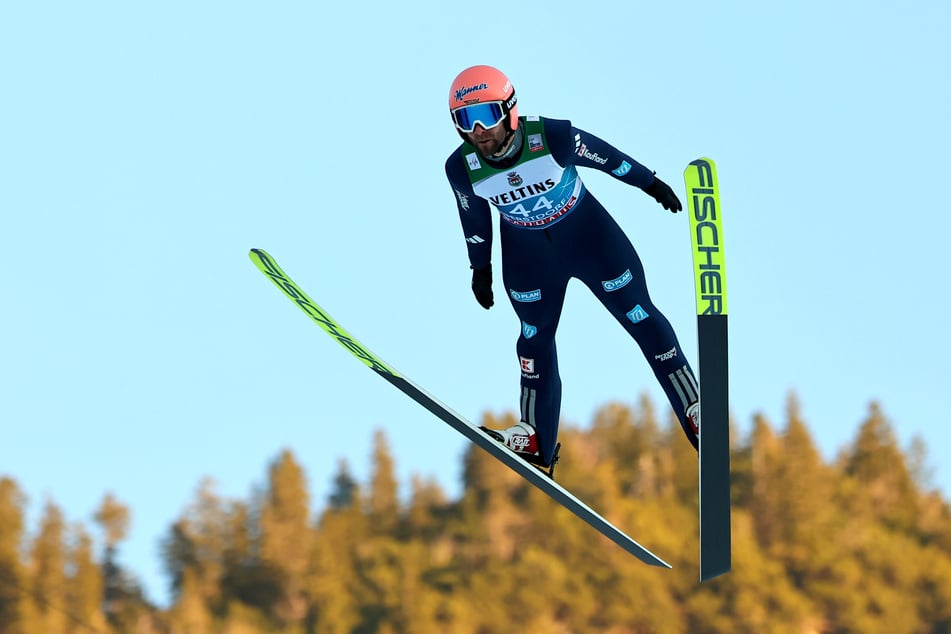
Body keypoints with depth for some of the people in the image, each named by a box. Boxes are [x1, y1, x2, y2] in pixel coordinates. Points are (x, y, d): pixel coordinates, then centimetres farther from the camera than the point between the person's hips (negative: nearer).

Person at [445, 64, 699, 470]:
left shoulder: (553, 137, -32)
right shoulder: (462, 168, -22)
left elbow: (603, 156, -13)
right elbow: (474, 216, -2)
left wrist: (650, 183, 2)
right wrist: (480, 267, 10)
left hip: (589, 235, -2)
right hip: (527, 255, 2)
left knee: (643, 321, 4)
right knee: (535, 335, 13)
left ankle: (698, 419, 13)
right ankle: (536, 440, 25)